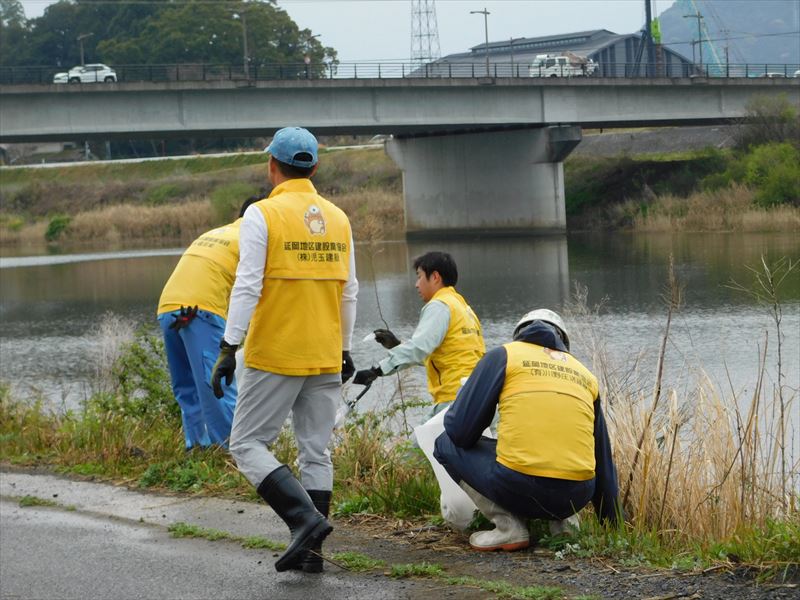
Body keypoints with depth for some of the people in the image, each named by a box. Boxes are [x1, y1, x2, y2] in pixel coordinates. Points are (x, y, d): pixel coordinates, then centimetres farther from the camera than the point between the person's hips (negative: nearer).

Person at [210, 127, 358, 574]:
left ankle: (306, 518, -12)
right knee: (316, 451, 11)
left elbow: (247, 287, -14)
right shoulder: (338, 219, 9)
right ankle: (311, 550, 10)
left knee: (248, 443, 3)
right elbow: (349, 292, 13)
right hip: (326, 360, 6)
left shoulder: (263, 215, -9)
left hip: (274, 358, -6)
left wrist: (229, 348, -11)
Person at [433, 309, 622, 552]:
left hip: (519, 489, -6)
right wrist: (611, 523, 35)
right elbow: (602, 459, 26)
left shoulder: (503, 355, 10)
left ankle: (507, 525, 4)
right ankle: (558, 523, 13)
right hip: (575, 499, 6)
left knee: (447, 443, 18)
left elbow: (460, 429, 4)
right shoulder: (585, 376, 22)